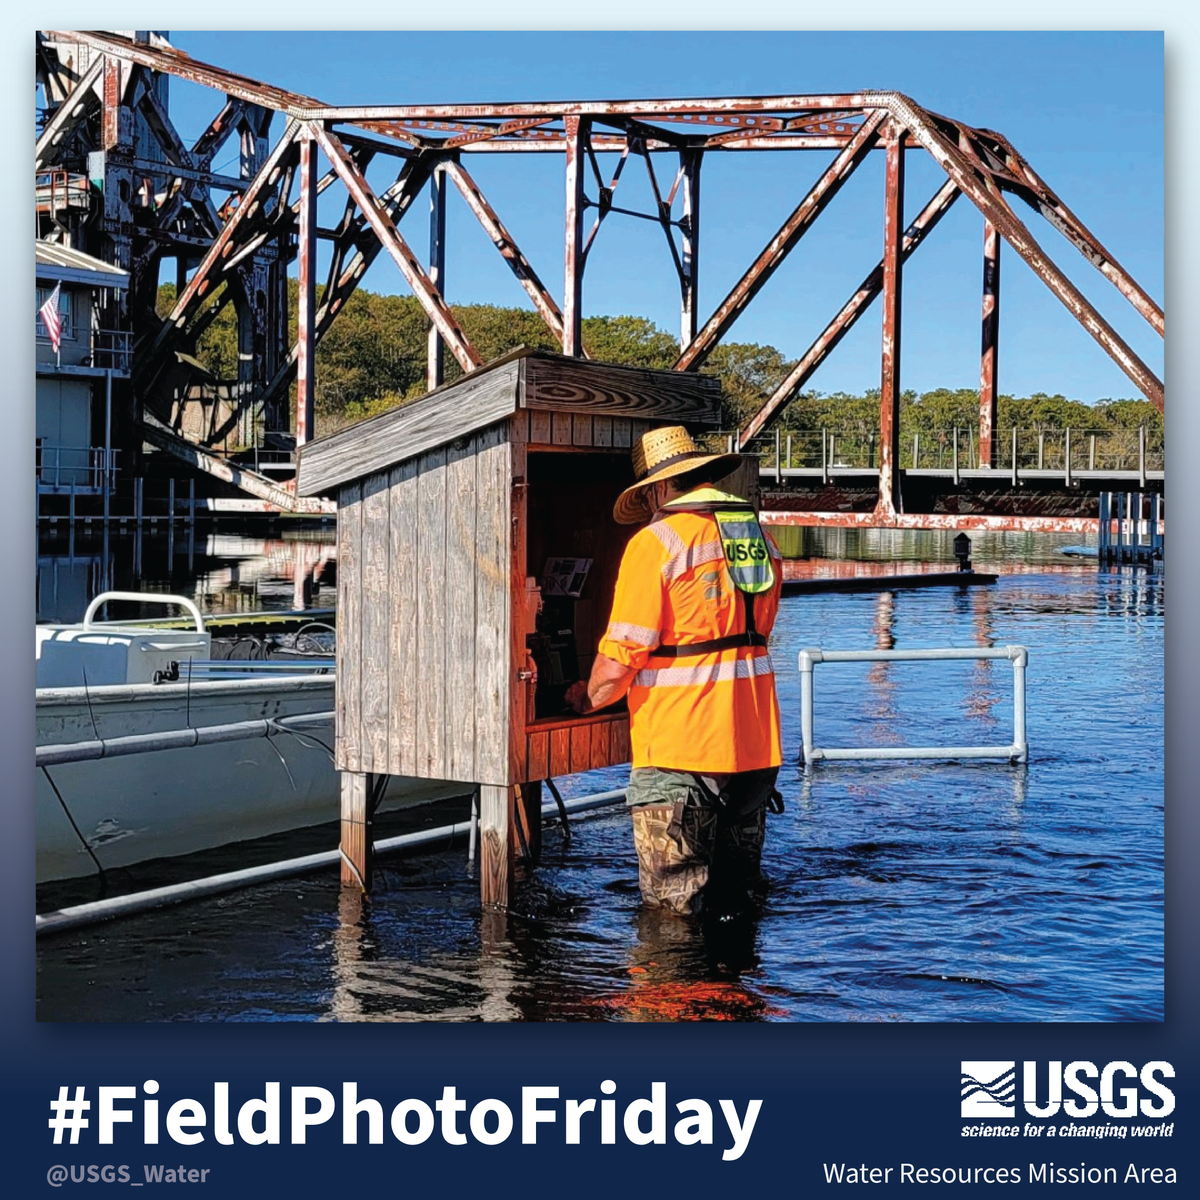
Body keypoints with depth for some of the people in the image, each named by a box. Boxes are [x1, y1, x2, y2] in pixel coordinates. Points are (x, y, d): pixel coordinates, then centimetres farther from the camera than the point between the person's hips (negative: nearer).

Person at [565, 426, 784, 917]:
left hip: (681, 750, -7)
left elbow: (618, 664, -14)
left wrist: (586, 698, 8)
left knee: (672, 913, 2)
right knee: (737, 905, 17)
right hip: (756, 747, 7)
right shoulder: (759, 535, 12)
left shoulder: (655, 543, -10)